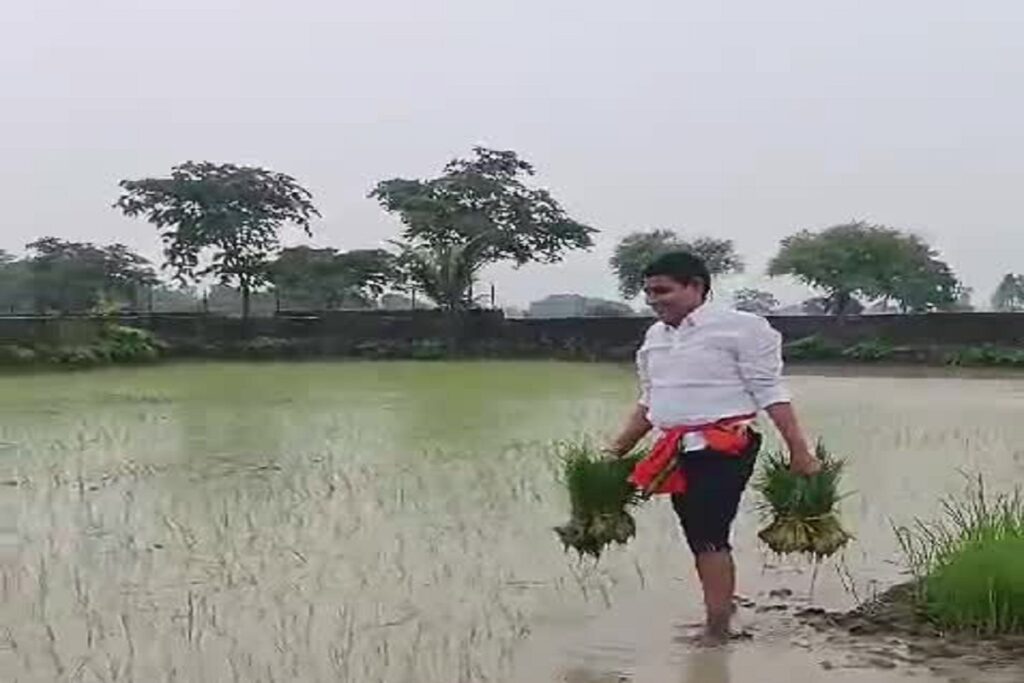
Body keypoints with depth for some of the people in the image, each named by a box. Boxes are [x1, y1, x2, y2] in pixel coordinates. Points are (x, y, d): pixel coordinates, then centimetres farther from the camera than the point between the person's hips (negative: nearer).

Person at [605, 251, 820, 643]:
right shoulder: (655, 336, 15)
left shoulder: (740, 327, -7)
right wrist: (618, 450, 19)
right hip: (679, 451, 7)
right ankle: (720, 619, 18)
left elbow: (770, 393, -9)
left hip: (724, 446, -7)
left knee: (710, 535, -15)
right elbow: (649, 402, 23)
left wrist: (799, 451, -14)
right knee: (699, 539, 9)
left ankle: (717, 631, -11)